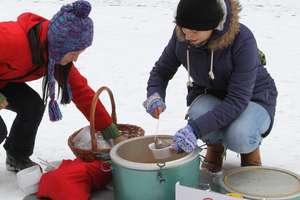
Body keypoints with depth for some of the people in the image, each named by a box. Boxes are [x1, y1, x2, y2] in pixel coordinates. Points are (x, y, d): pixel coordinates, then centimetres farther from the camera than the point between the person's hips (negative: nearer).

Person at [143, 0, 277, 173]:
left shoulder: (242, 39, -31)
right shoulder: (181, 36, -18)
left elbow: (238, 100, -34)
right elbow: (161, 70, -2)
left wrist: (195, 129, -43)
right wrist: (155, 95, -26)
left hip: (252, 99, -3)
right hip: (209, 95, 4)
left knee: (239, 137, -35)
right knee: (198, 113, -33)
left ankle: (251, 149, 5)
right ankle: (215, 145, 4)